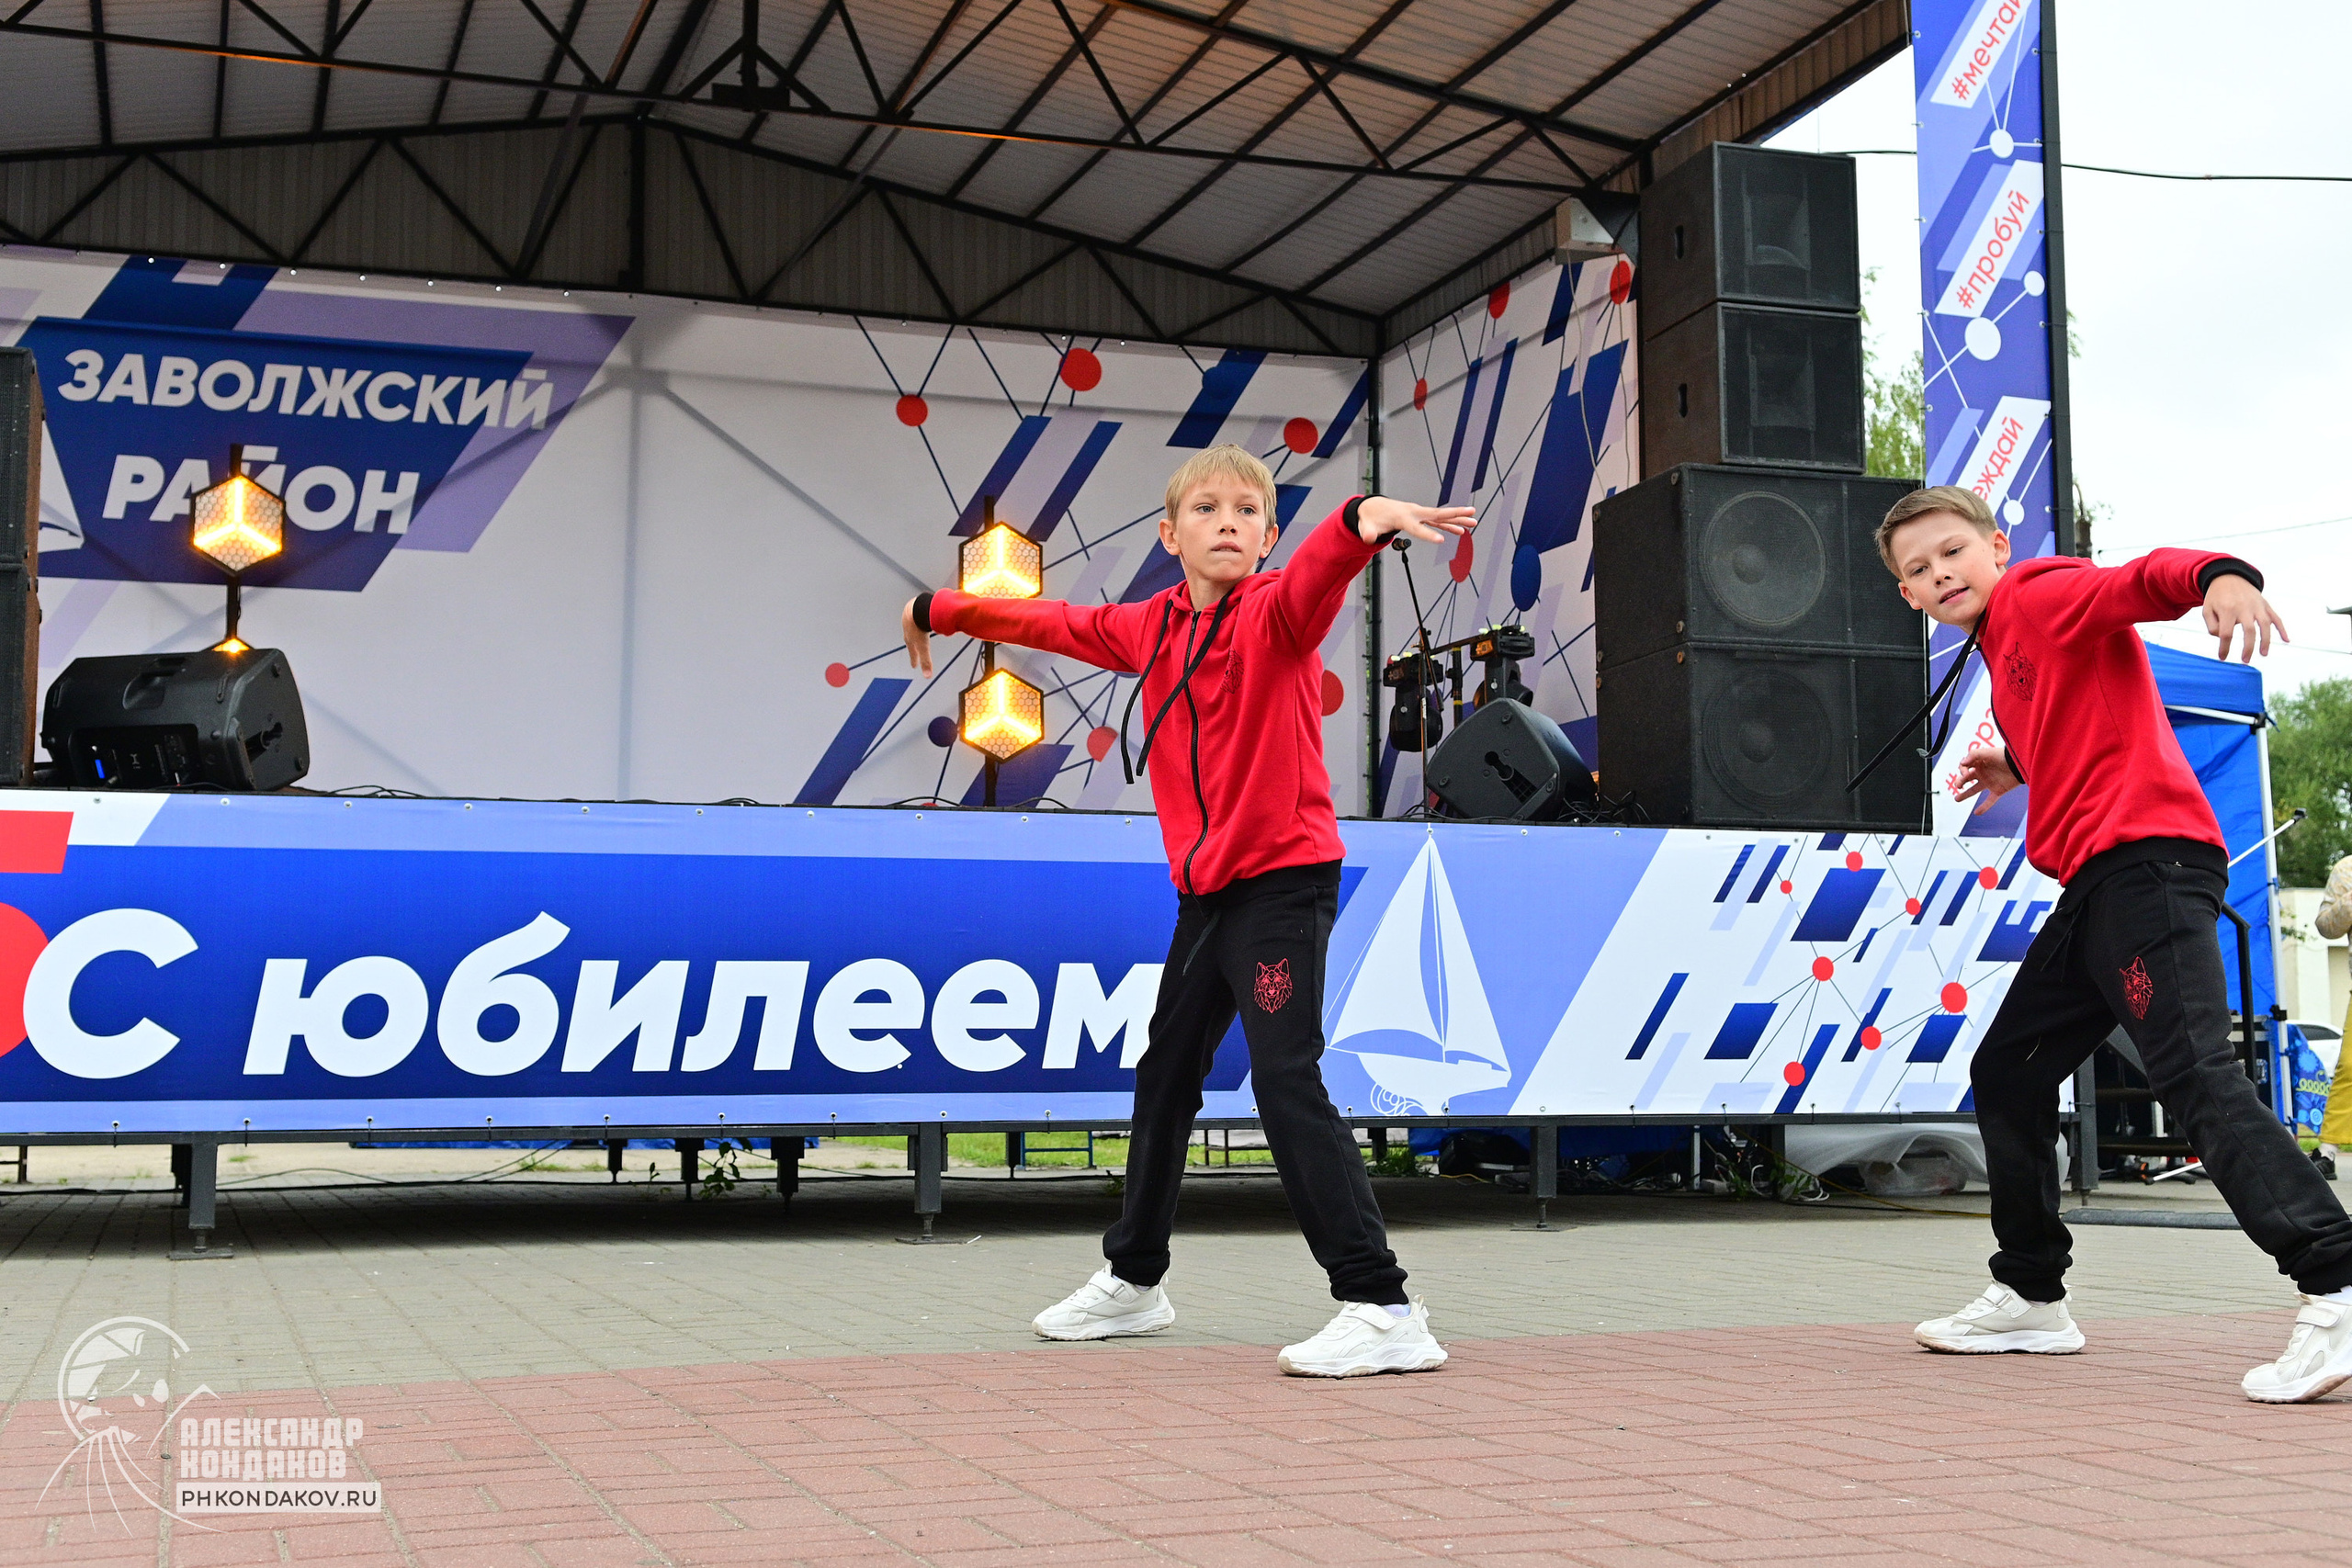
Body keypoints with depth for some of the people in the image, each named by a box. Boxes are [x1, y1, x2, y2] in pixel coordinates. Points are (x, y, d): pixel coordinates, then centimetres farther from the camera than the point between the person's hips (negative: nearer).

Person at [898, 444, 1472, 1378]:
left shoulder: (1277, 612, -11)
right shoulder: (1150, 628, 9)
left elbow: (1317, 575, -34)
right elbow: (1054, 624, 25)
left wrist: (1364, 520, -57)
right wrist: (942, 610, 37)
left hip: (1285, 877, -8)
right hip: (1207, 889, 8)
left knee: (1287, 1080, -18)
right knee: (1164, 1075, 19)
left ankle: (1382, 1310, -16)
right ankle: (1133, 1280, 37)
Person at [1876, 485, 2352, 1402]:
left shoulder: (2044, 595, -3)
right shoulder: (2001, 649, 23)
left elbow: (2146, 579, -23)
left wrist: (2218, 574, -43)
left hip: (2150, 861, -10)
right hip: (2094, 882, 10)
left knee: (2193, 1072, -22)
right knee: (2006, 1075, 15)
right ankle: (2030, 1300, 26)